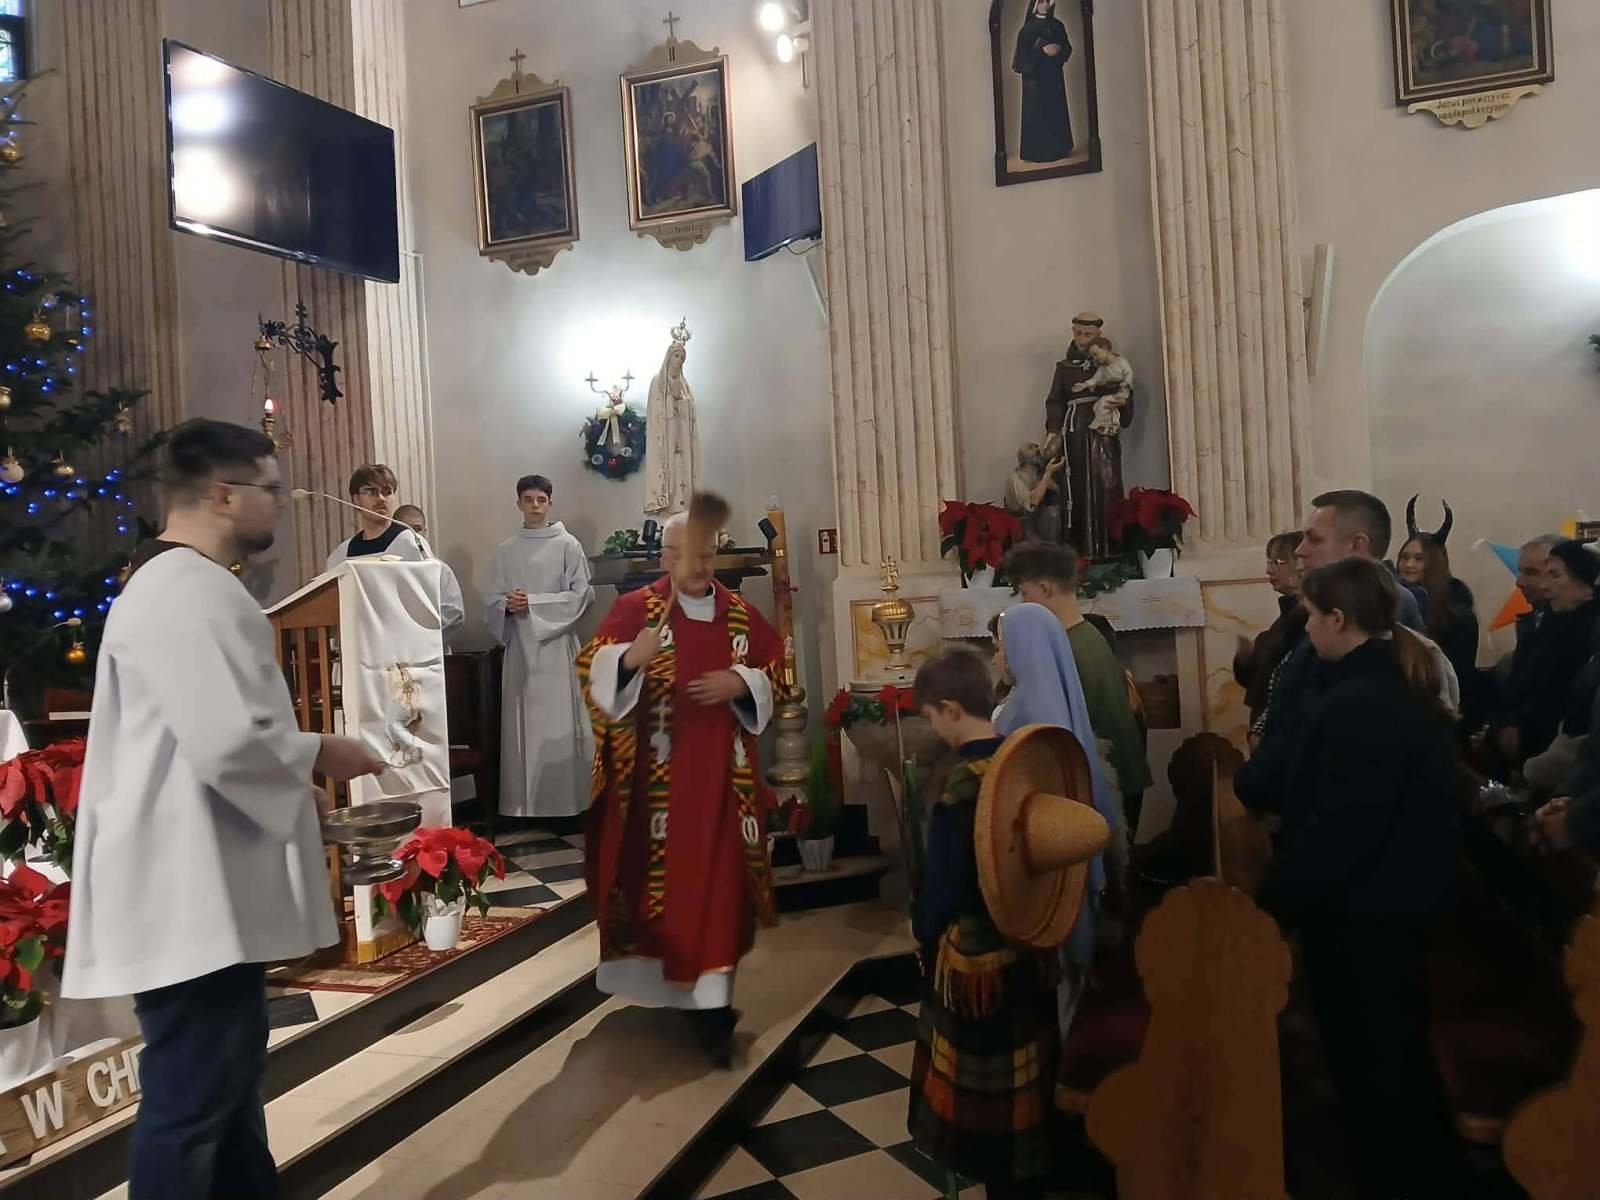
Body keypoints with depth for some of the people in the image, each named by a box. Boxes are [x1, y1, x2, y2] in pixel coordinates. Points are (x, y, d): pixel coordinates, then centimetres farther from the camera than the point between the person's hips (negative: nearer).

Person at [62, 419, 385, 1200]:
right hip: (190, 895, -11)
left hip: (207, 885, 11)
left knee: (228, 1076, 21)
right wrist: (321, 753, -11)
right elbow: (231, 742, -28)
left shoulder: (185, 586, 15)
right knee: (192, 1094, 1)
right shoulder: (189, 592, -20)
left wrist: (302, 750, 13)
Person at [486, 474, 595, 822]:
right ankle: (524, 803, 8)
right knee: (522, 724, 2)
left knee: (558, 724, -5)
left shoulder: (568, 545, 1)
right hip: (520, 646, 3)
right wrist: (509, 605, -14)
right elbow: (494, 600, 9)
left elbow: (582, 595, -5)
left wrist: (533, 602, -12)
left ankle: (564, 801, 1)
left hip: (557, 645, -3)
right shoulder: (505, 550, 11)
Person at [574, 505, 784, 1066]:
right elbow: (591, 668, -12)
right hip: (657, 775, -2)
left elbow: (777, 665, 11)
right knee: (660, 872, 4)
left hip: (721, 773, 2)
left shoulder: (741, 614, 7)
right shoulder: (634, 609, -3)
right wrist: (629, 659, -33)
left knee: (717, 881, 0)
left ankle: (712, 1002, 5)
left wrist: (742, 682, -9)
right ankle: (662, 978, 26)